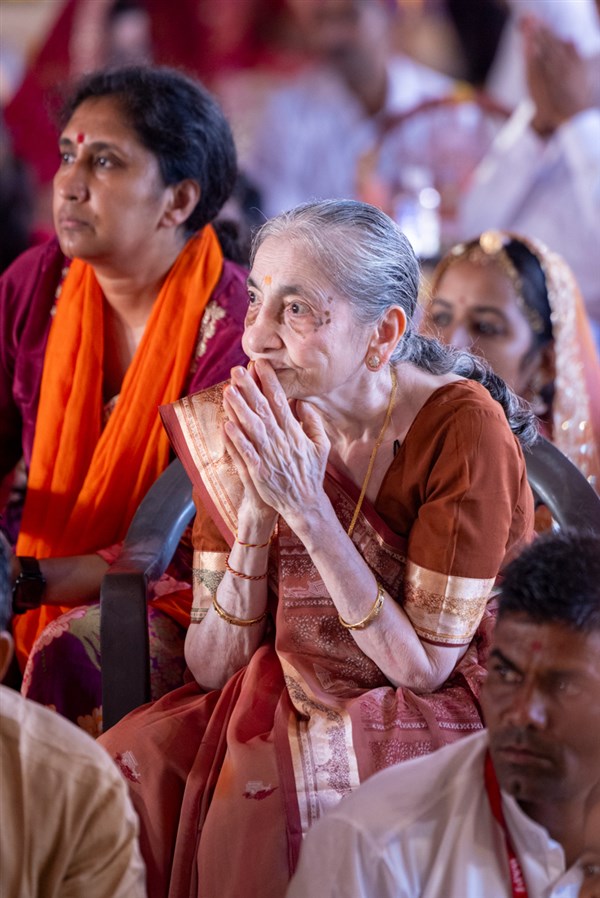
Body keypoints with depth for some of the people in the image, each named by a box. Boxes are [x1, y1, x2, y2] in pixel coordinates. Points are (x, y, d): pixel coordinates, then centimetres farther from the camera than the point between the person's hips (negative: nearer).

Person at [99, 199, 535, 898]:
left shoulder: (463, 428, -17)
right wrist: (255, 510, -20)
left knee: (256, 789, -31)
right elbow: (212, 667, -5)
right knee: (129, 767, -22)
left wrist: (307, 509, -24)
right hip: (283, 702, 5)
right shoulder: (243, 428, -4)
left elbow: (422, 668, -17)